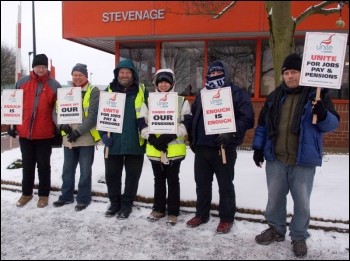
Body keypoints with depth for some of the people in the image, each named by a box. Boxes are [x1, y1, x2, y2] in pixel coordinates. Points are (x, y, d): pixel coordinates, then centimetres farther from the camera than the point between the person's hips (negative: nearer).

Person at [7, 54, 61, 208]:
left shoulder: (54, 85, -3)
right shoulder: (22, 82, 4)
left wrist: (58, 129, -3)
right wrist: (12, 125, 8)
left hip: (45, 134, -2)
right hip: (24, 132, 3)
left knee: (43, 165, 8)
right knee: (27, 165, 14)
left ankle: (43, 194, 20)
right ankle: (26, 193, 28)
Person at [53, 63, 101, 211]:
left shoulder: (93, 92, -5)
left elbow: (93, 115, -14)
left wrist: (78, 131, -18)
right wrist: (63, 126, -12)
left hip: (86, 138, -5)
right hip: (68, 138, 5)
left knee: (85, 170, 5)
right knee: (67, 169, 15)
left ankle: (83, 199, 18)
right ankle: (66, 196, 30)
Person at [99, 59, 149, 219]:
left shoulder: (142, 91, 3)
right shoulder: (109, 91, 7)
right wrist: (103, 134, -5)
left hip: (135, 143, -1)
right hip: (113, 143, 2)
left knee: (132, 176, 8)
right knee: (111, 174, 11)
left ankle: (127, 204, 23)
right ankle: (114, 203, 28)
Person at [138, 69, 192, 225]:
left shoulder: (182, 101, 1)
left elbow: (187, 123, -8)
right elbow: (142, 123, 3)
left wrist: (170, 135, -19)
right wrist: (151, 138, -14)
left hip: (174, 149, -2)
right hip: (154, 149, 3)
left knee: (173, 180, 7)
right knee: (158, 180, 16)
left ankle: (173, 212, 19)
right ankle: (158, 209, 30)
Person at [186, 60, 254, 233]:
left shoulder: (237, 93, -4)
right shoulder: (202, 93, 16)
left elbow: (247, 118, -12)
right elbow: (193, 116, 23)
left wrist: (231, 133, -24)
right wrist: (192, 138, 13)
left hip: (224, 147, -6)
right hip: (201, 147, 6)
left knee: (225, 185, 5)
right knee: (202, 183, 15)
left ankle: (227, 218, 20)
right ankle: (201, 214, 30)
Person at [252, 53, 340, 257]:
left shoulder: (317, 94, -2)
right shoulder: (275, 96, 8)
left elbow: (332, 124, -4)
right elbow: (262, 124, 14)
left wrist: (323, 114, -26)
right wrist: (258, 147, 8)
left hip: (303, 161, -3)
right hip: (275, 159, 3)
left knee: (302, 201, 8)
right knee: (275, 197, 14)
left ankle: (299, 236, 26)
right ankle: (276, 229, 34)